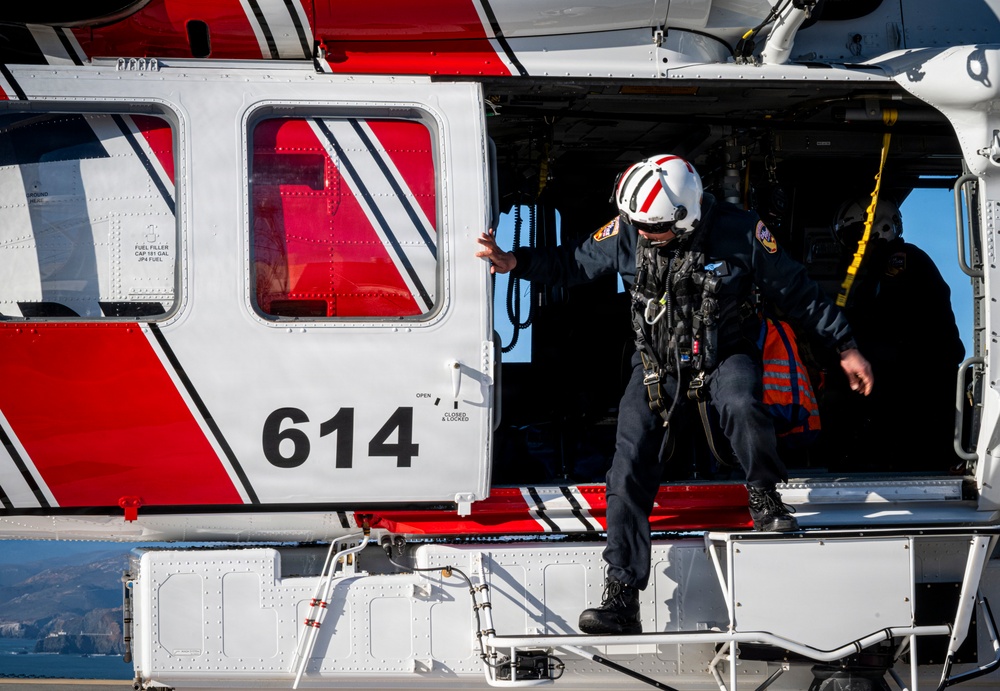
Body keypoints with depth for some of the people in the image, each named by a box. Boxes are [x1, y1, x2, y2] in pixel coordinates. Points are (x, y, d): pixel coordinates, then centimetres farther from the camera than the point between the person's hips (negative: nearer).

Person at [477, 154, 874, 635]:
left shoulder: (739, 233, -17)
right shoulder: (627, 234, -10)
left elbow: (797, 291, -6)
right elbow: (573, 263, 5)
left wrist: (845, 348, -3)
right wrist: (515, 263, -10)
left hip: (723, 356, -2)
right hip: (656, 362, 3)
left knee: (740, 405, -39)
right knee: (628, 475, -10)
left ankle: (765, 497, -9)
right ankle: (621, 599, -7)